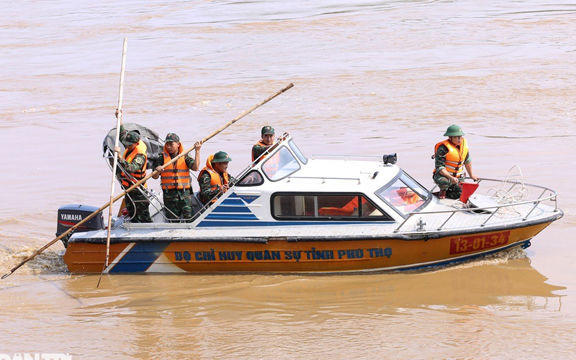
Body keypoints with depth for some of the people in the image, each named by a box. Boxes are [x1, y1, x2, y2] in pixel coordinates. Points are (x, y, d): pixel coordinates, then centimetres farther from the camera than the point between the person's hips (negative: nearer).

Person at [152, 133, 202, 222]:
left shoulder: (185, 157, 6)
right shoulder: (162, 158, 7)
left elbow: (195, 168, -10)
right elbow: (155, 177, 5)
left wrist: (197, 151, -12)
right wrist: (157, 171, -18)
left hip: (184, 192, -1)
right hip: (169, 194, 1)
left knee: (188, 216, -7)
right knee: (172, 220, 3)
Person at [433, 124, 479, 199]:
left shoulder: (464, 143, 1)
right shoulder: (443, 148, -20)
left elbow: (467, 160, 18)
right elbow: (439, 167, -23)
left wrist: (471, 175, 25)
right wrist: (451, 178, -35)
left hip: (458, 177, 6)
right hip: (443, 175, -6)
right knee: (444, 183, -40)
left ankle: (448, 192, 18)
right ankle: (443, 190, -1)